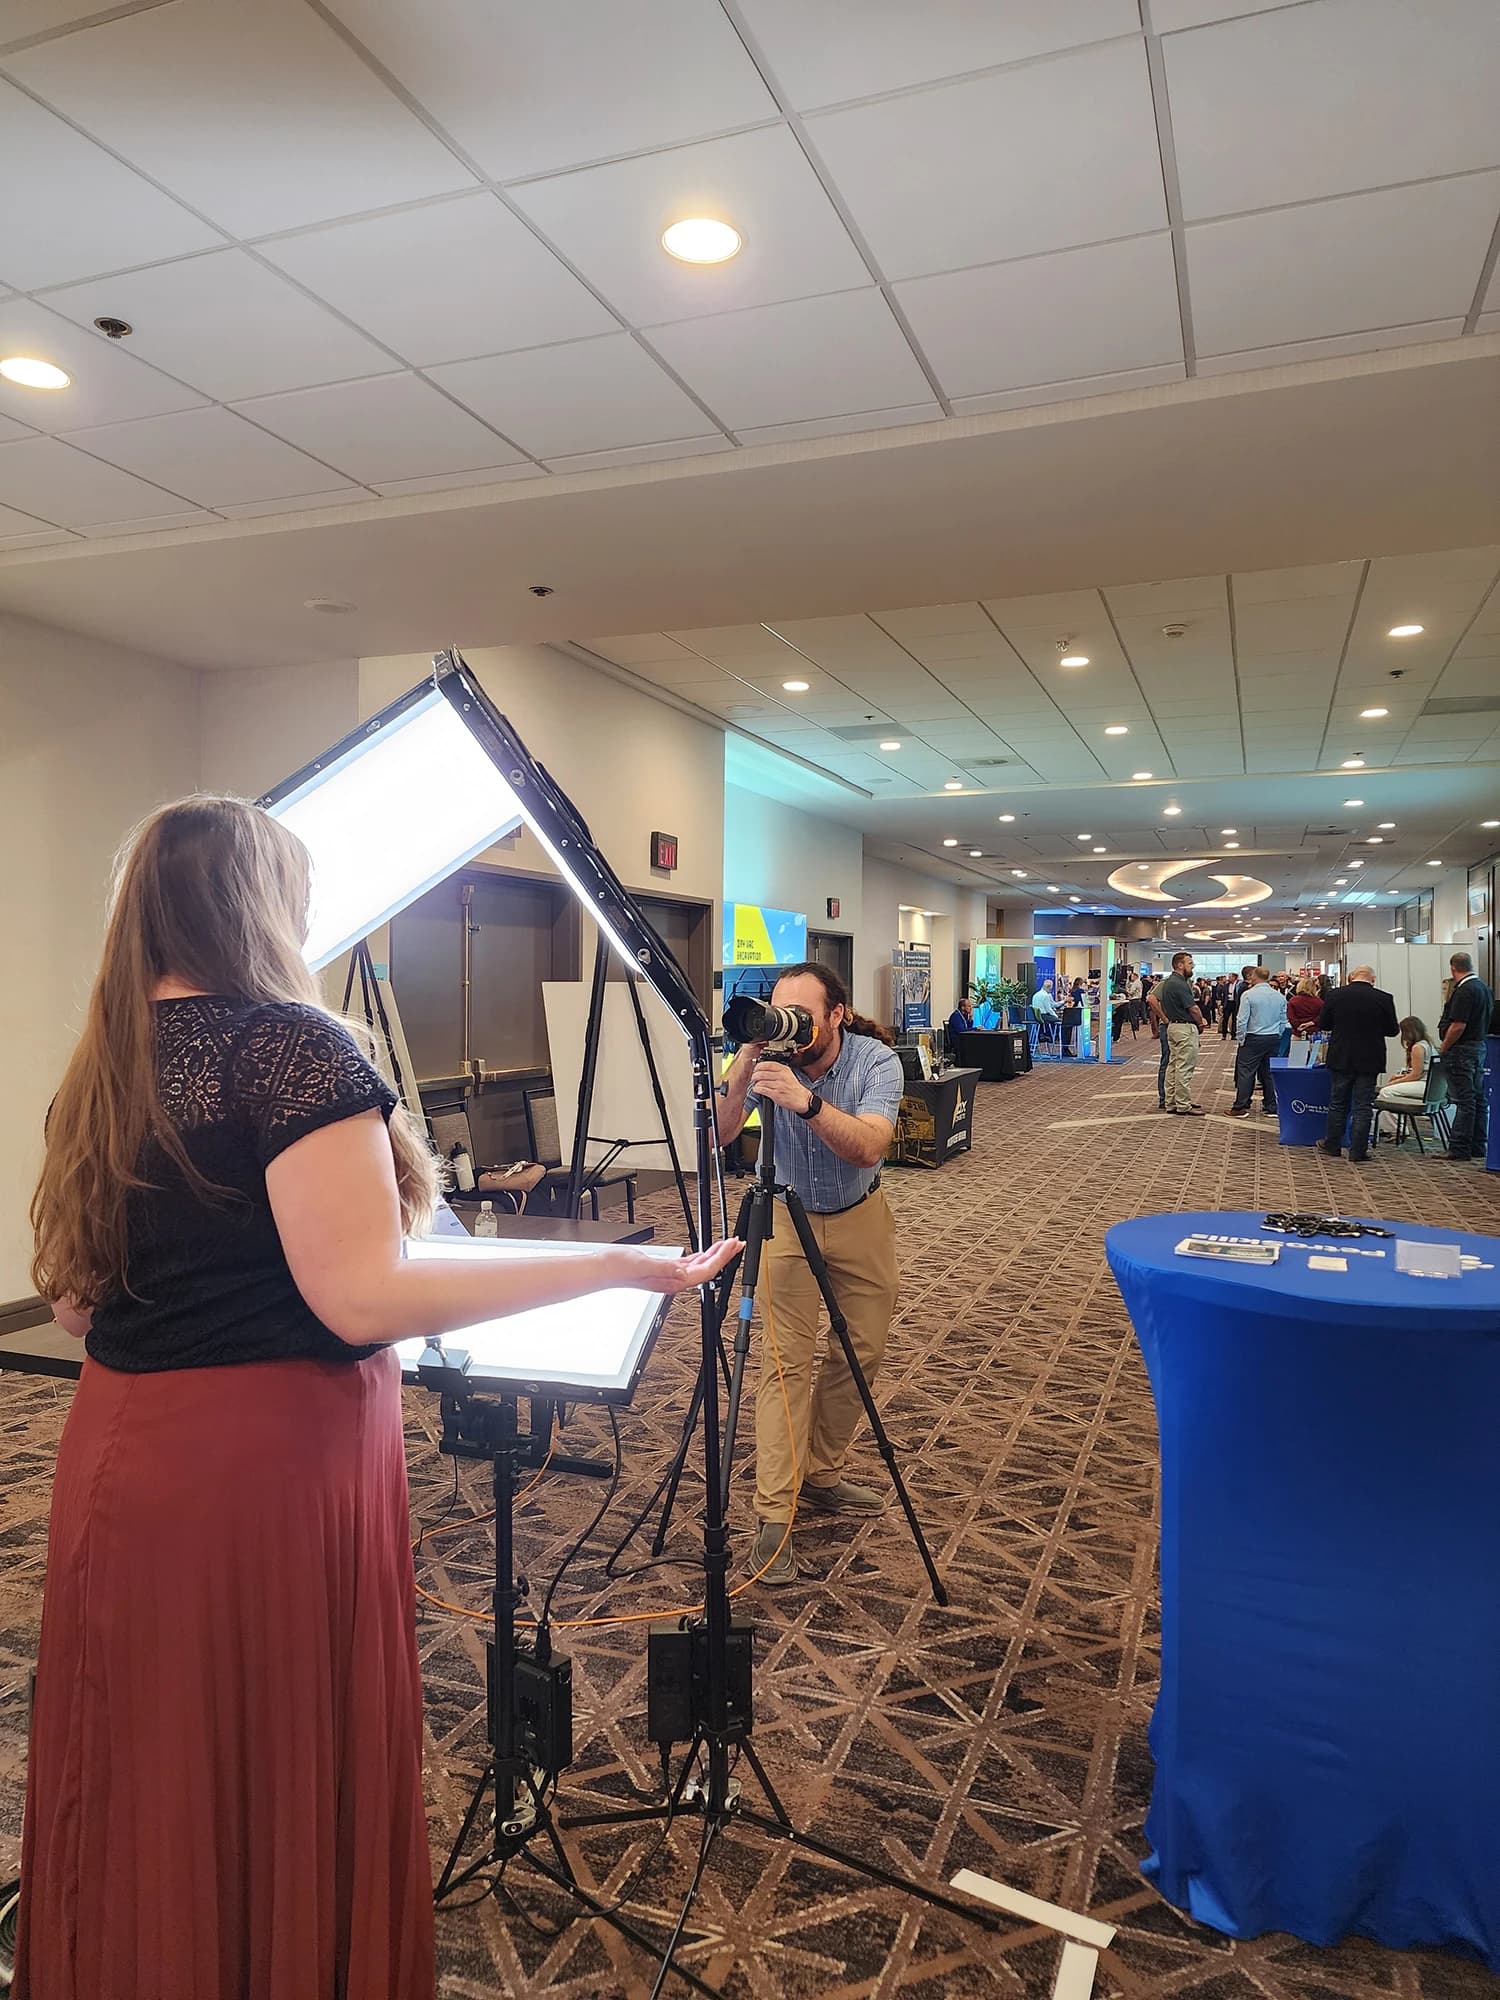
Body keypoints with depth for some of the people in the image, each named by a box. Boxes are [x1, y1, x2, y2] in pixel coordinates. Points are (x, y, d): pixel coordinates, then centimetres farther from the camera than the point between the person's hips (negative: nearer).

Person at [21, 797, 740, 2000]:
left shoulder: (102, 1067, 7)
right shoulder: (286, 1040, -16)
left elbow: (71, 1293, 14)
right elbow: (365, 1296, -24)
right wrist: (618, 1266, -22)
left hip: (118, 1462, 8)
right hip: (268, 1467, -7)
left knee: (155, 1783, 21)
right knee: (284, 1778, 10)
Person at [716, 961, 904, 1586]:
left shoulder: (876, 1061, -23)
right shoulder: (768, 1056, -20)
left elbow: (868, 1147, -39)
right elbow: (717, 1136, -29)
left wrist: (807, 1102, -54)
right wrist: (740, 1074, -44)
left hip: (860, 1218, 1)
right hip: (788, 1218, -1)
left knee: (863, 1352, 8)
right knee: (785, 1362, -8)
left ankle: (820, 1474, 27)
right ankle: (775, 1515, -5)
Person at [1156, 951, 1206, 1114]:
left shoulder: (1167, 982, 11)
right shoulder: (1180, 984, -19)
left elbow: (1153, 999, 19)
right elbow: (1194, 1008, -17)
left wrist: (1165, 1018, 12)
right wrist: (1200, 1024, 0)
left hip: (1172, 1026, 11)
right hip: (1186, 1028, -11)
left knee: (1173, 1065, 13)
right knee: (1184, 1068, -6)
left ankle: (1171, 1102, 19)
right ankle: (1183, 1106, -4)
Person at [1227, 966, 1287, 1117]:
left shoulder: (1248, 994, -11)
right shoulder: (1279, 996, 6)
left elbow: (1243, 1020, -12)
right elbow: (1283, 1021, 11)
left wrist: (1241, 1040, -2)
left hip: (1253, 1038, -5)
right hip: (1274, 1039, 5)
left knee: (1246, 1072, -3)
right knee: (1269, 1072, 12)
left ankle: (1240, 1107, -4)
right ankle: (1271, 1106, 16)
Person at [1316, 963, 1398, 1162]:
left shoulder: (1335, 995, -7)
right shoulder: (1384, 999, -9)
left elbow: (1322, 1025, 1)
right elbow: (1392, 1030, -1)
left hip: (1340, 1058, 1)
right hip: (1369, 1061, -1)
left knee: (1338, 1103, 14)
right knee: (1362, 1106, 5)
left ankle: (1332, 1146, 22)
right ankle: (1358, 1150, 6)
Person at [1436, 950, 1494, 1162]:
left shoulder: (1464, 991, -18)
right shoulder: (1485, 988, 11)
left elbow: (1458, 1026, -23)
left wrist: (1444, 1047, -10)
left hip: (1462, 1050, -9)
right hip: (1480, 1047, 9)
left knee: (1464, 1101, -8)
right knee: (1478, 1099, 12)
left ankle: (1459, 1149, -6)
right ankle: (1478, 1147, 17)